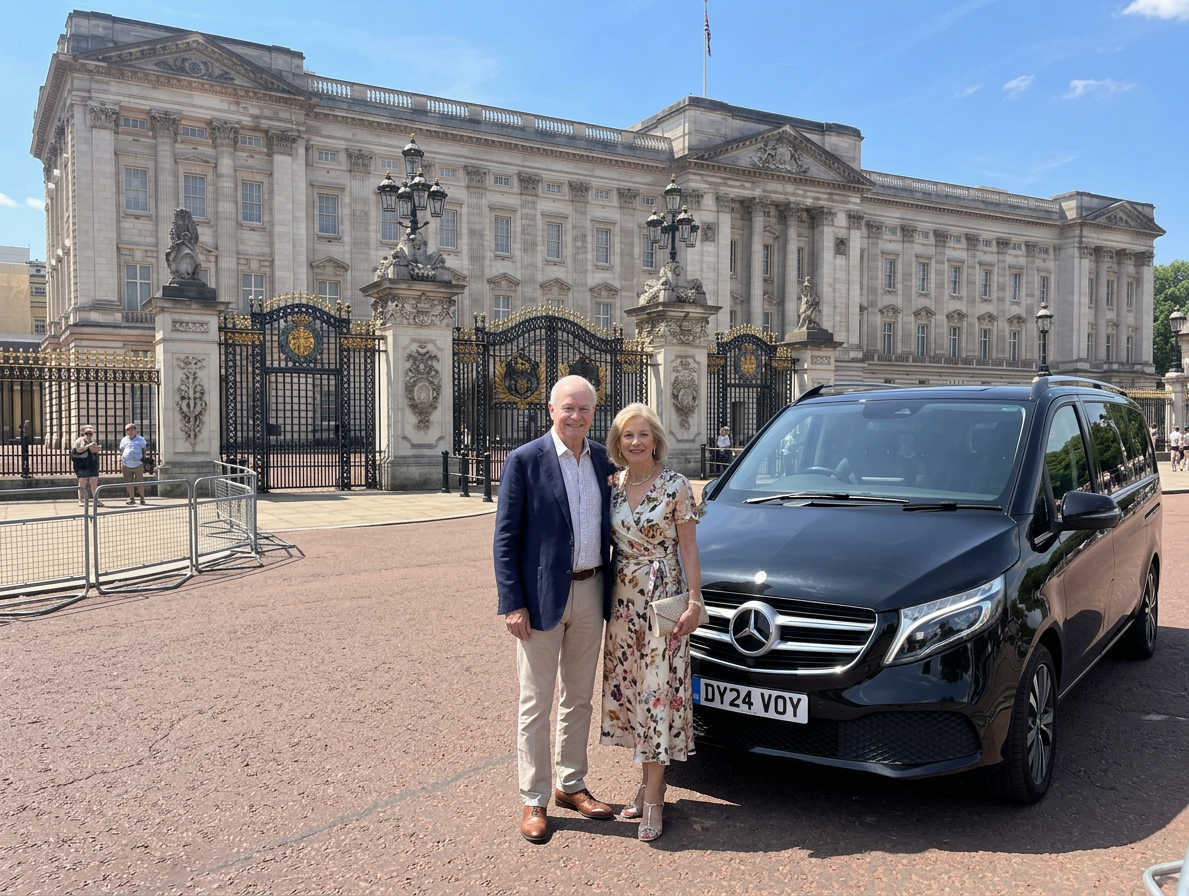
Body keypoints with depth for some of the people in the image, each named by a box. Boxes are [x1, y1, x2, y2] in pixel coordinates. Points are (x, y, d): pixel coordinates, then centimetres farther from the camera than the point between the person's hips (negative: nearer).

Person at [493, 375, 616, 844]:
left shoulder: (602, 459, 5)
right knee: (536, 704, 6)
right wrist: (512, 604, -14)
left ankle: (571, 785, 34)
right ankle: (534, 801, 20)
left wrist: (613, 590, 5)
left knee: (579, 699, 17)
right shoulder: (524, 460, -9)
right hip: (542, 598, -5)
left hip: (591, 592, 5)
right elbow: (505, 538, -9)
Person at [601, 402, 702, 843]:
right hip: (623, 599, 5)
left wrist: (695, 601, -10)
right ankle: (647, 782, 23)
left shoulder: (675, 486, -7)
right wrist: (606, 599, 9)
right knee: (630, 690, 10)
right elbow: (610, 543, 12)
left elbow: (688, 548, -5)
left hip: (663, 598, -5)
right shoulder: (614, 486, 6)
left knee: (658, 691, -2)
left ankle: (653, 797, 5)